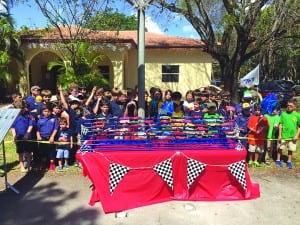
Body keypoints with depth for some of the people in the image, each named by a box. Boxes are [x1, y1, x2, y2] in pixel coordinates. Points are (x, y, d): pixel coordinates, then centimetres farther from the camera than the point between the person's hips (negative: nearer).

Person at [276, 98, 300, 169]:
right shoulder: (283, 114, -3)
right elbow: (280, 125, 0)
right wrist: (279, 135, -2)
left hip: (292, 136, 0)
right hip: (283, 135, 0)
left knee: (290, 149, 12)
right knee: (280, 148, 9)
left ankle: (289, 162, 29)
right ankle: (278, 160, 25)